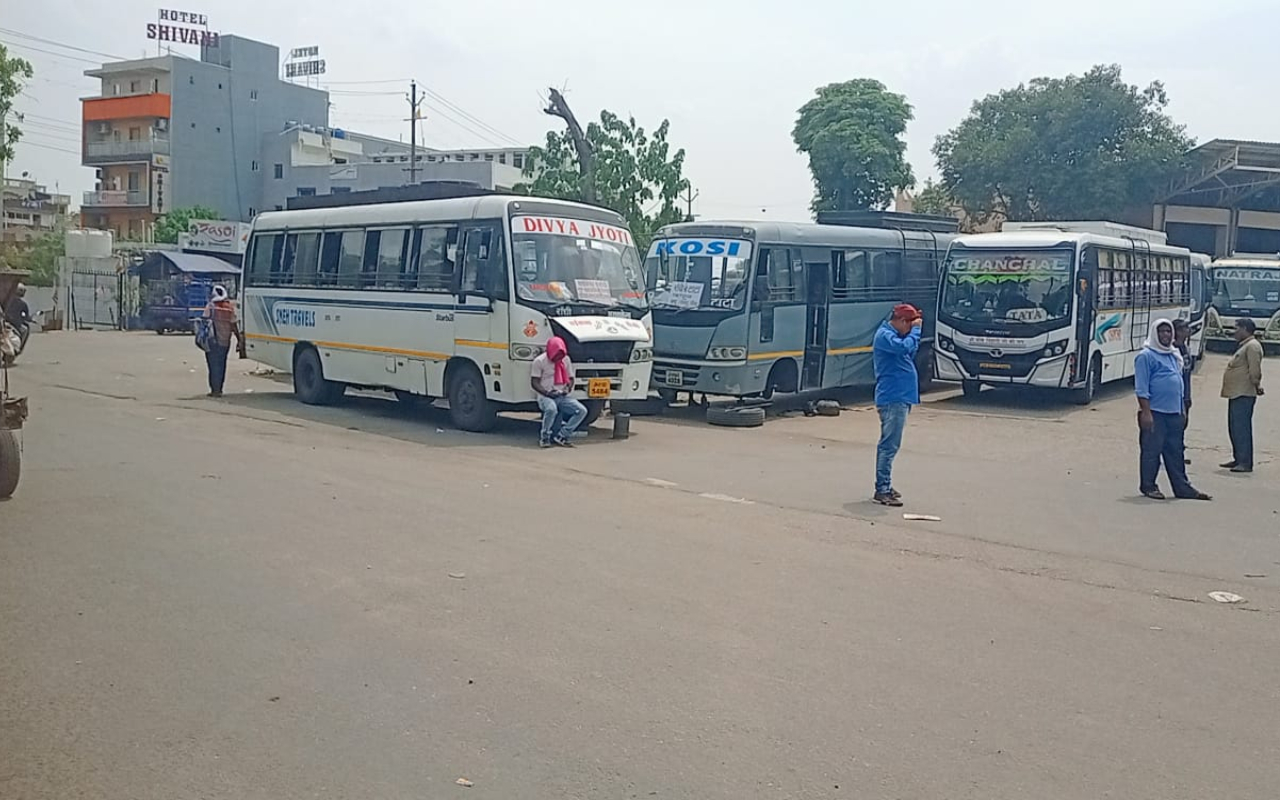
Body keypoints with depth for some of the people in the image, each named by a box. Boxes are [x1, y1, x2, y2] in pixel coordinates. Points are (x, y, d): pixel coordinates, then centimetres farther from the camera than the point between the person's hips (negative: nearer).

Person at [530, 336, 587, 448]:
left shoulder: (566, 360, 12)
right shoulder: (540, 361, -3)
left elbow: (570, 378, 19)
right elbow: (534, 382, -4)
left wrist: (568, 388, -4)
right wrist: (546, 392, -19)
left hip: (563, 396, 5)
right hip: (545, 396, -5)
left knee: (582, 410, -17)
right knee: (551, 409, -40)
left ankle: (561, 436, -15)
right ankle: (544, 437, -17)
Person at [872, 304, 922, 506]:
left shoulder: (892, 334, 18)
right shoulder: (885, 335, -13)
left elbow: (911, 353, 20)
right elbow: (905, 347, -29)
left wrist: (915, 329, 8)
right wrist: (916, 329, -14)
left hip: (899, 397, 11)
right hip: (893, 398, -11)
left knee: (889, 444, 15)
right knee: (889, 445, -11)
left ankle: (885, 486, 23)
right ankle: (882, 490, -10)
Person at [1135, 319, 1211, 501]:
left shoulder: (1174, 355, 17)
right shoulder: (1146, 356, -7)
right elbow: (1141, 388, -12)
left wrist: (1182, 408, 20)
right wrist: (1146, 412, -17)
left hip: (1174, 412, 8)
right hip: (1154, 412, -8)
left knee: (1176, 451, 10)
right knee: (1151, 450, -1)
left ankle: (1182, 487, 15)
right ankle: (1148, 486, 8)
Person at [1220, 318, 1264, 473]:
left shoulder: (1252, 346, -12)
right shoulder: (1244, 346, 21)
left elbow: (1255, 369, -19)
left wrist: (1256, 386, -13)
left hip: (1244, 395, -11)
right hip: (1236, 394, 11)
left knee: (1241, 428, -11)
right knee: (1234, 428, 14)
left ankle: (1245, 463, -11)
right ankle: (1238, 459, 22)